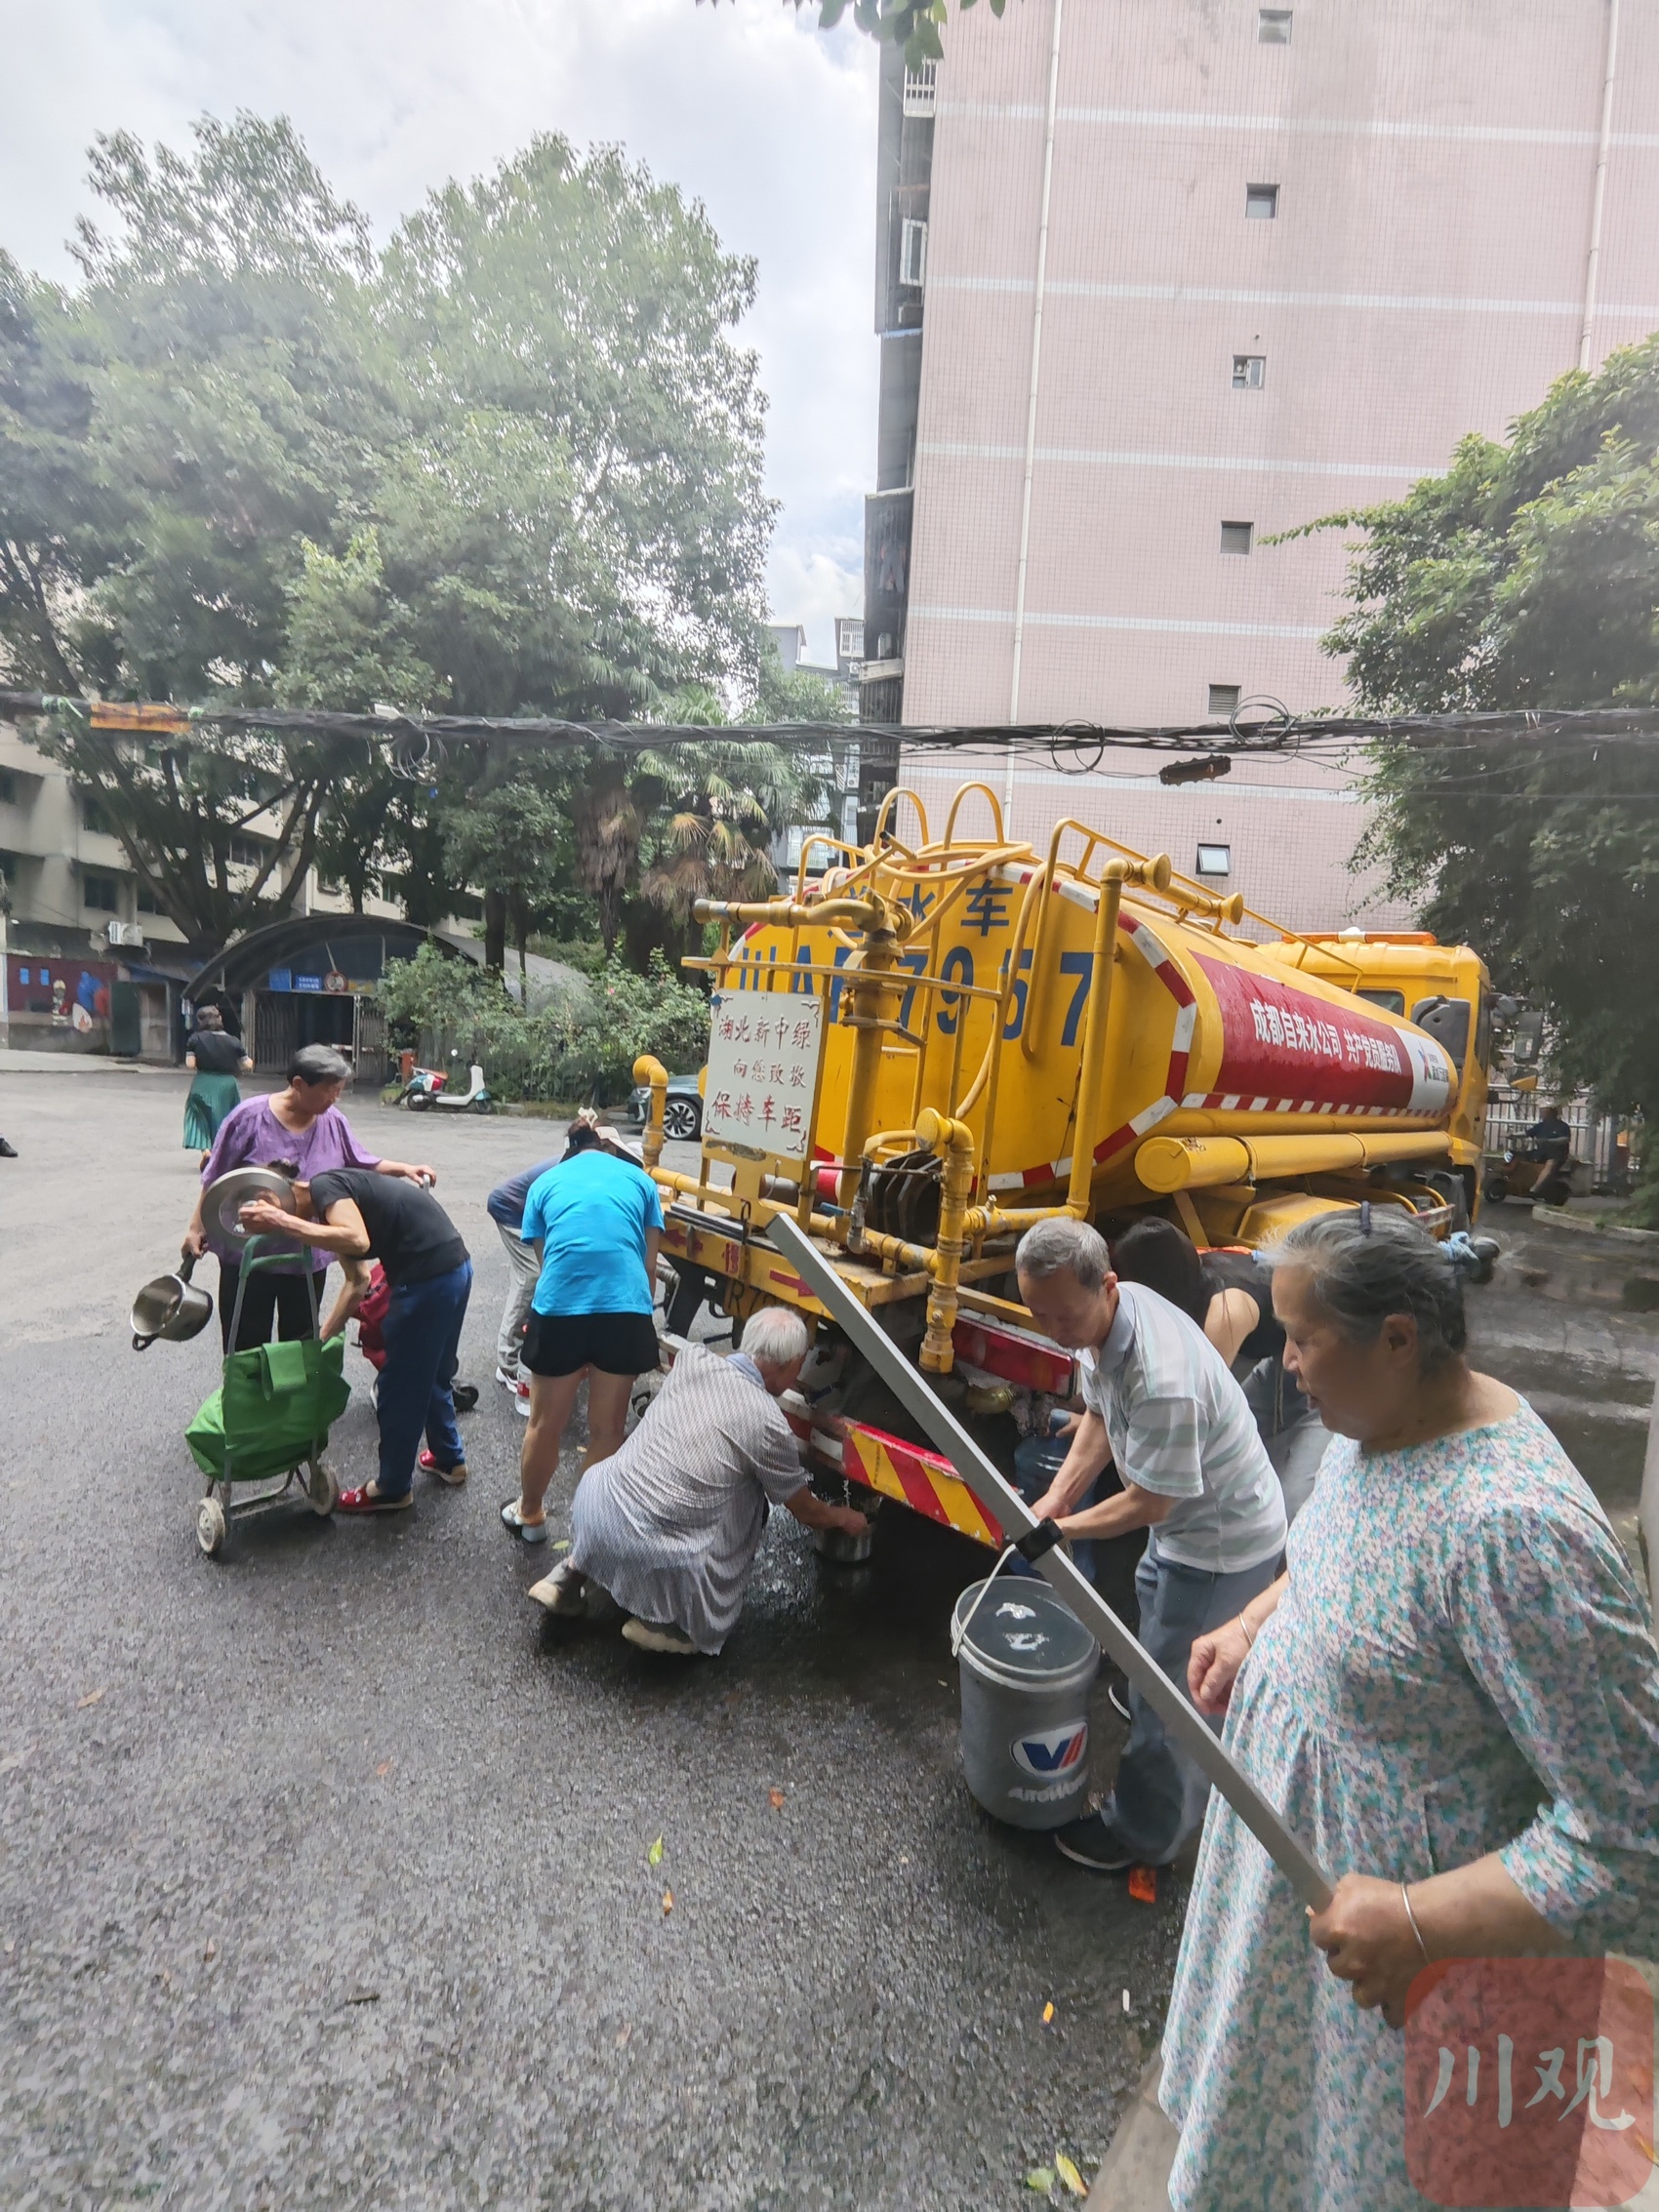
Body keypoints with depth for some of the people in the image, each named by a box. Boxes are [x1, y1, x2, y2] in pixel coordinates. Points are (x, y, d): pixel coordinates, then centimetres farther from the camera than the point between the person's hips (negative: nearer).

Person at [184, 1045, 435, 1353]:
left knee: (300, 1339, 15)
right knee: (247, 1343, 8)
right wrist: (196, 1228, -3)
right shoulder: (249, 1117, -14)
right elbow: (215, 1179, -5)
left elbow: (363, 1164, 9)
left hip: (308, 1256, 3)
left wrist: (404, 1169, -5)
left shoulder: (334, 1122, -4)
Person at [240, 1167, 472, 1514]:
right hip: (454, 1267, 10)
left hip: (429, 1275, -10)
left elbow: (357, 1241, -28)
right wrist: (322, 1337, 22)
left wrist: (282, 1223, -24)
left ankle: (393, 1488, 24)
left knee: (400, 1385, 7)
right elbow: (358, 1282, 22)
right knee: (430, 1374, 26)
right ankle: (450, 1459, 43)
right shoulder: (339, 1198, 19)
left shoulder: (324, 1186, -8)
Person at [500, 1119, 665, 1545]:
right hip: (627, 1308, 0)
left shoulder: (546, 1182, 20)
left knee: (545, 1426, 20)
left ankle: (529, 1515, 42)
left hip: (559, 1307, 0)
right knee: (608, 1429, 16)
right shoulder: (639, 1179, 19)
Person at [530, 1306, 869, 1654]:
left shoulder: (692, 1358, 3)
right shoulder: (769, 1426, -9)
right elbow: (808, 1513, 10)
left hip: (592, 1500, 6)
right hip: (644, 1552, -5)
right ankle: (661, 1619, 8)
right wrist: (845, 1518, 31)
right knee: (752, 1496, 12)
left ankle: (574, 1573, 23)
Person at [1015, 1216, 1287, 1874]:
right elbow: (1100, 1414, 2)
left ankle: (1143, 1835, 31)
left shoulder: (1161, 1380, -41)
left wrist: (1061, 1527, -14)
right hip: (1186, 1521, 9)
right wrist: (1057, 1494, -6)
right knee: (1154, 1600, 34)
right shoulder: (1101, 1314, -14)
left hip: (1221, 1543, -9)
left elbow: (1148, 1503, -27)